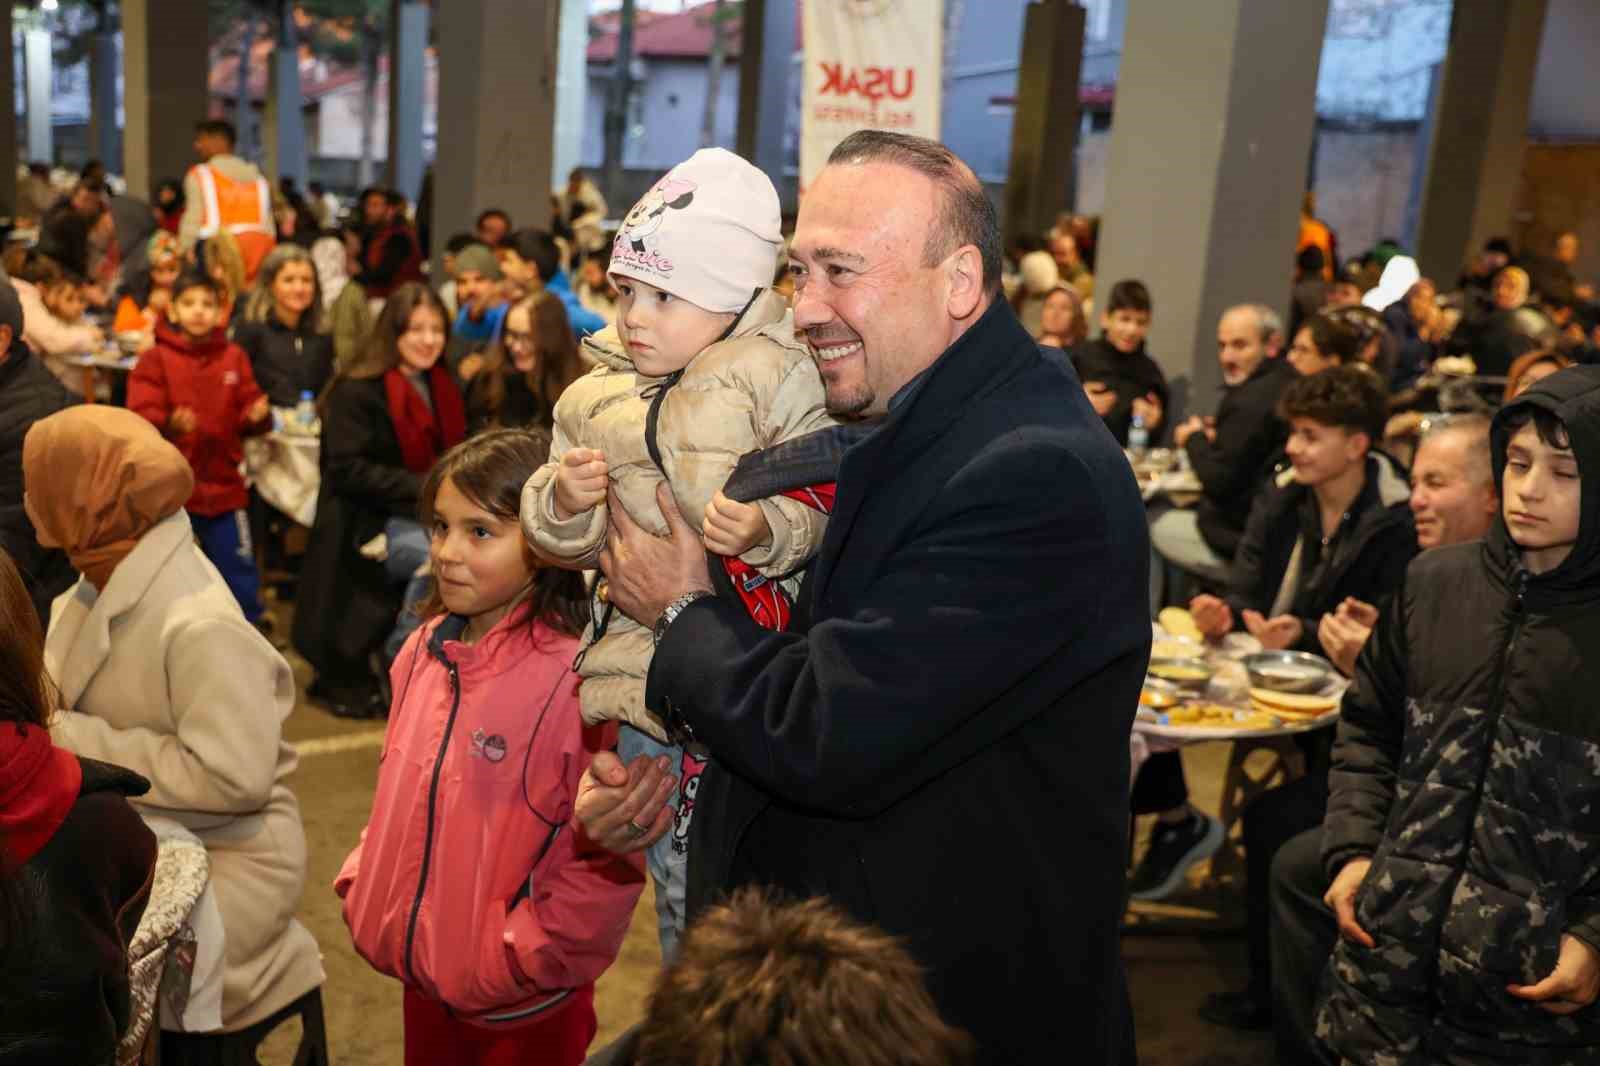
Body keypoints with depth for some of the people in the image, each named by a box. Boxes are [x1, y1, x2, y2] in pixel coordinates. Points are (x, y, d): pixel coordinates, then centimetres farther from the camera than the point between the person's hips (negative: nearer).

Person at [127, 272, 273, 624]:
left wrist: (258, 416, -18)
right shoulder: (155, 359, -3)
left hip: (223, 485, 2)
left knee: (240, 574, 7)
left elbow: (248, 408, 5)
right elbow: (141, 418, -11)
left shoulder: (234, 357, 6)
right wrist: (168, 425, -32)